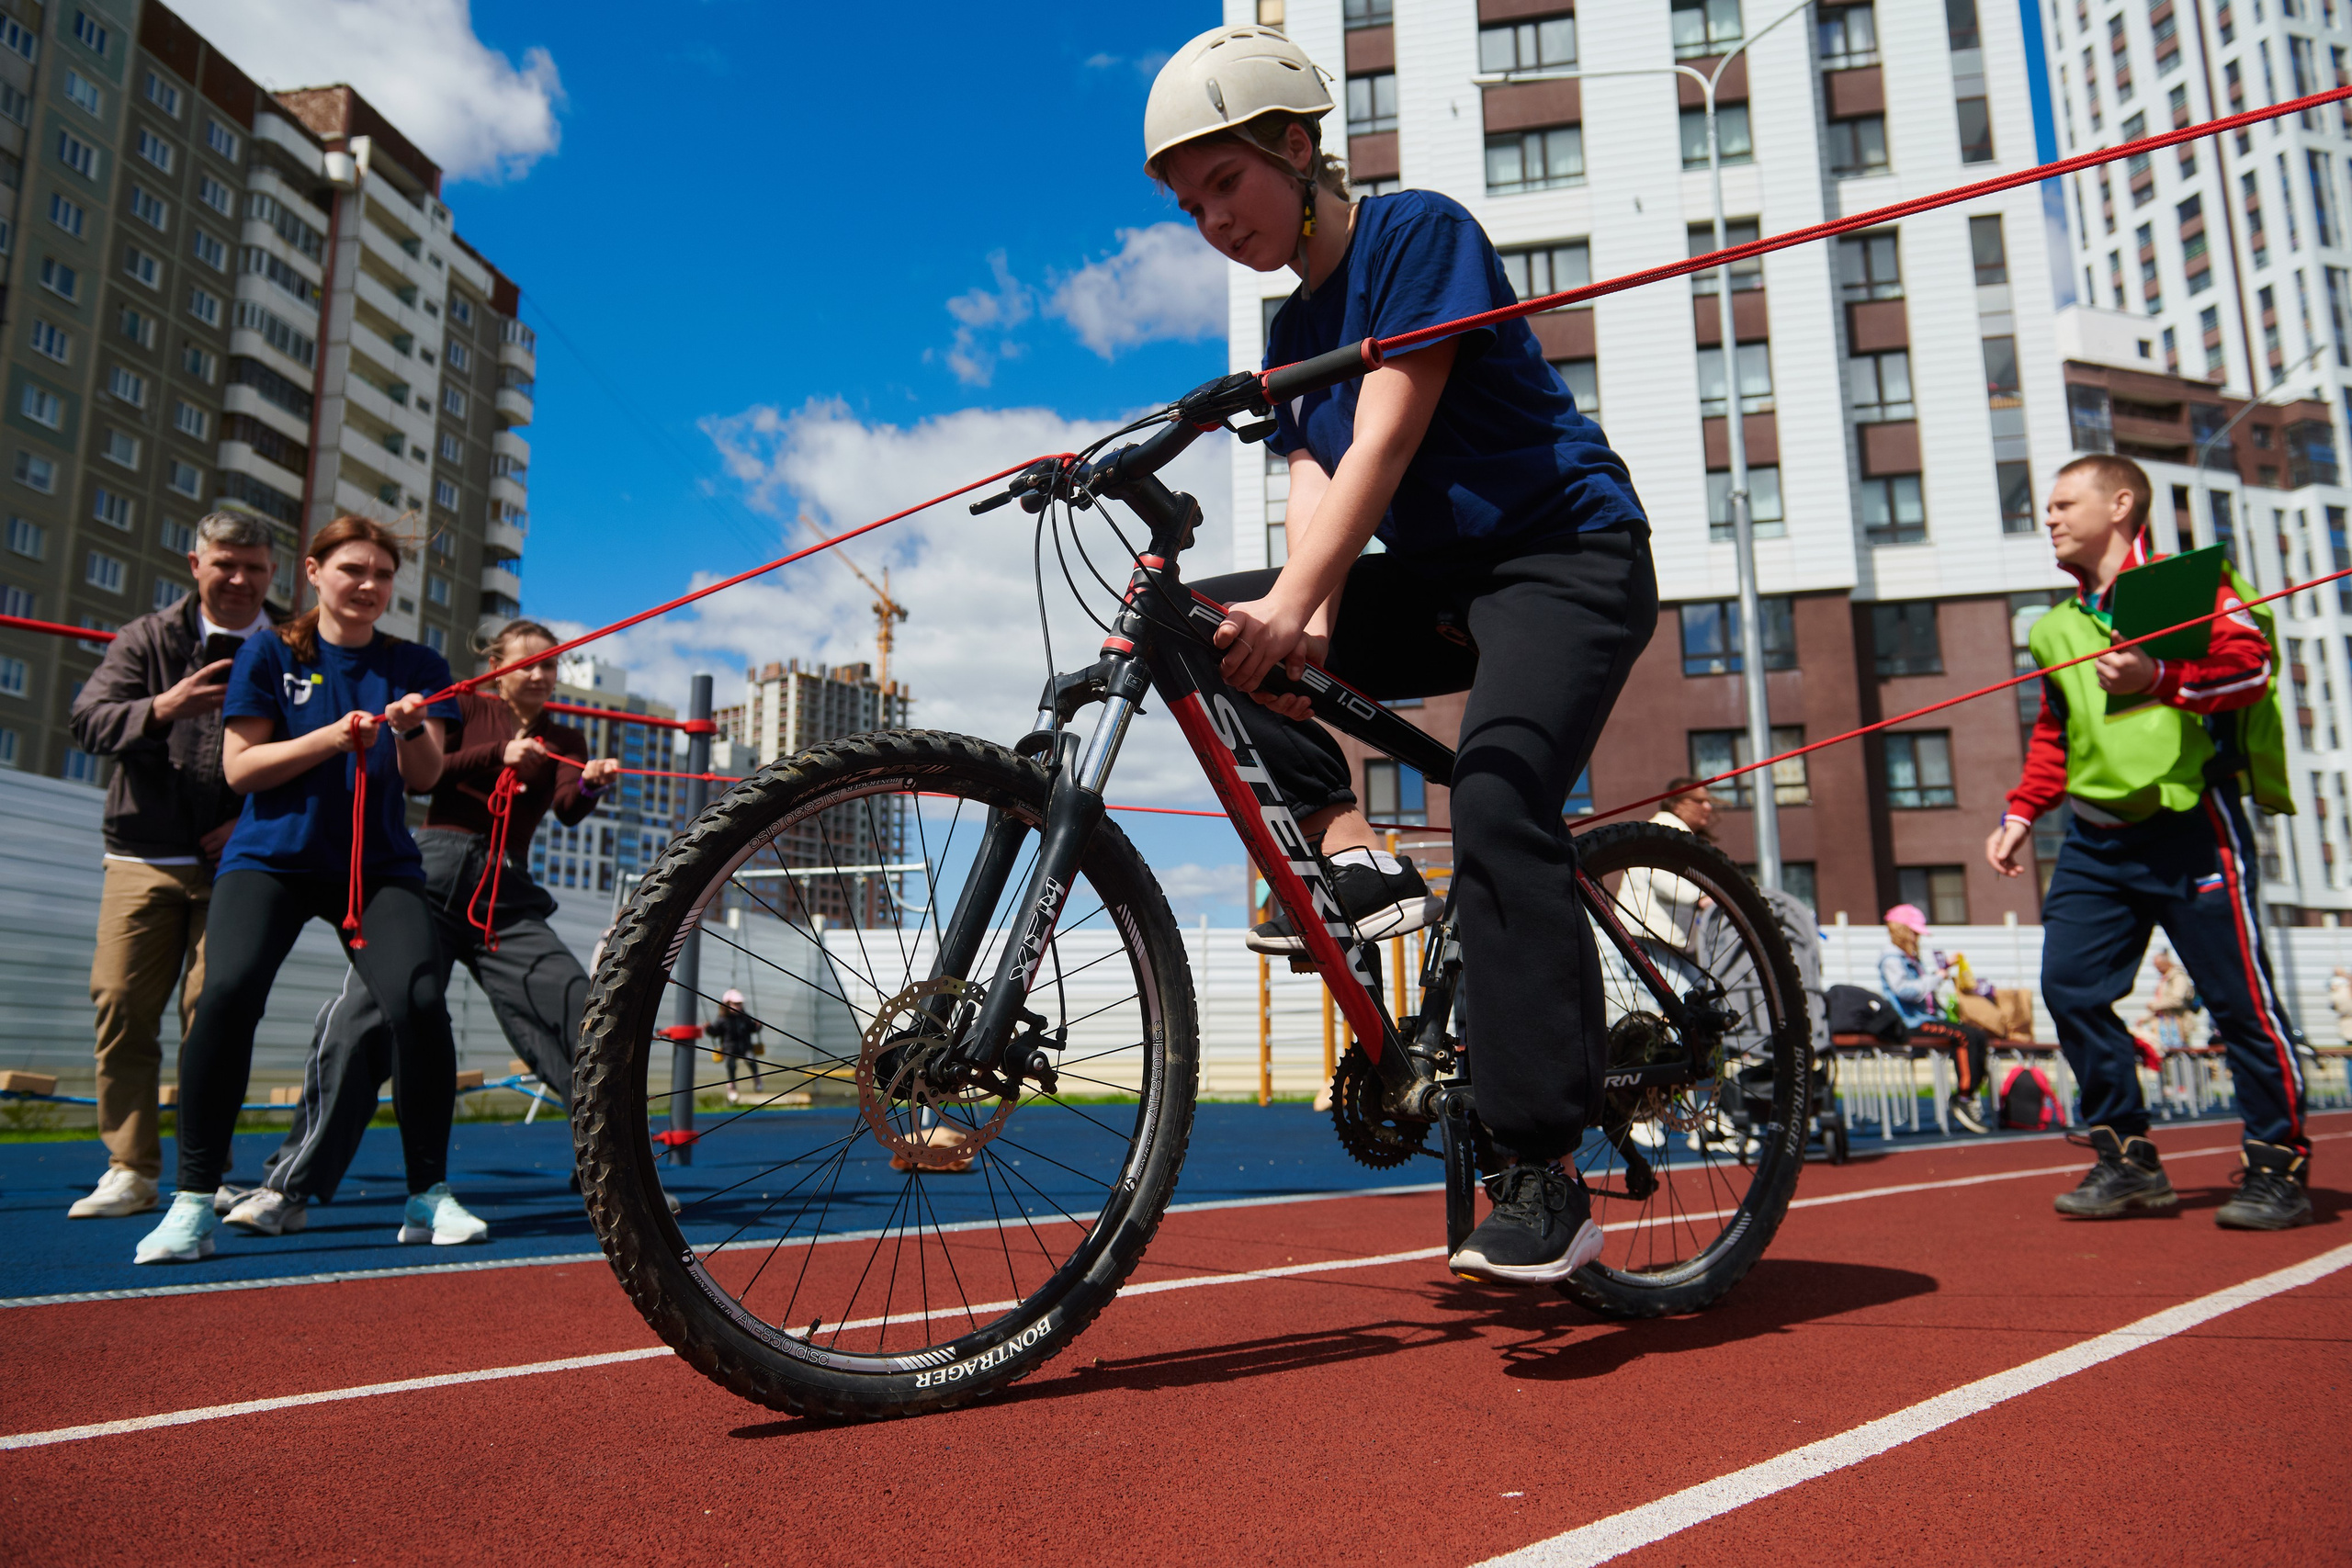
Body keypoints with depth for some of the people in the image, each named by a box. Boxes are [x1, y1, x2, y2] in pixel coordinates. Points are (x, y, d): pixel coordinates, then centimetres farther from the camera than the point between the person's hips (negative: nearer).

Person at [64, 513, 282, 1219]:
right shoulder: (149, 639, 8)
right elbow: (87, 719, -3)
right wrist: (163, 707, -22)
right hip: (145, 856, 2)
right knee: (122, 1004, -1)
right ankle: (130, 1171, 9)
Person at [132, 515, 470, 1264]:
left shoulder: (416, 666, 9)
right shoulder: (269, 655, 6)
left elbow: (424, 777, 0)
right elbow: (239, 766, -1)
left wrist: (412, 730, -22)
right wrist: (331, 737, -16)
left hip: (380, 864, 1)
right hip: (271, 857, 0)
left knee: (418, 1000, -21)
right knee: (227, 991, -25)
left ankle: (428, 1195, -6)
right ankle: (193, 1204, -12)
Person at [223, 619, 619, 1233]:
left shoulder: (563, 741, 14)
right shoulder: (466, 707, 11)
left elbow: (568, 810, -5)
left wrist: (591, 783, -28)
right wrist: (498, 755, -18)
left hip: (507, 894, 2)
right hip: (435, 875, -2)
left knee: (579, 1010, -10)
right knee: (361, 1017, -12)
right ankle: (289, 1187, 0)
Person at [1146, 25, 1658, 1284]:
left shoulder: (1418, 231, -8)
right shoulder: (1291, 334, 13)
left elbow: (1385, 440, -21)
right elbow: (1314, 485, -1)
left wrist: (1290, 606, -31)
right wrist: (1310, 620, -21)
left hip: (1565, 555, -7)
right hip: (1437, 584, 7)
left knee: (1495, 804, -30)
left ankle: (1543, 1178, -24)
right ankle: (1356, 855, -12)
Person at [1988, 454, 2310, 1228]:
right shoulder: (2056, 628, 18)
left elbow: (2249, 663, -14)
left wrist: (2157, 678, -30)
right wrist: (2021, 813, 14)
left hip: (2189, 826, -6)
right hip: (2095, 838, 6)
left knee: (2238, 995, -1)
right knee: (2070, 985, -2)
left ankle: (2280, 1167, 13)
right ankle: (2126, 1157, 9)